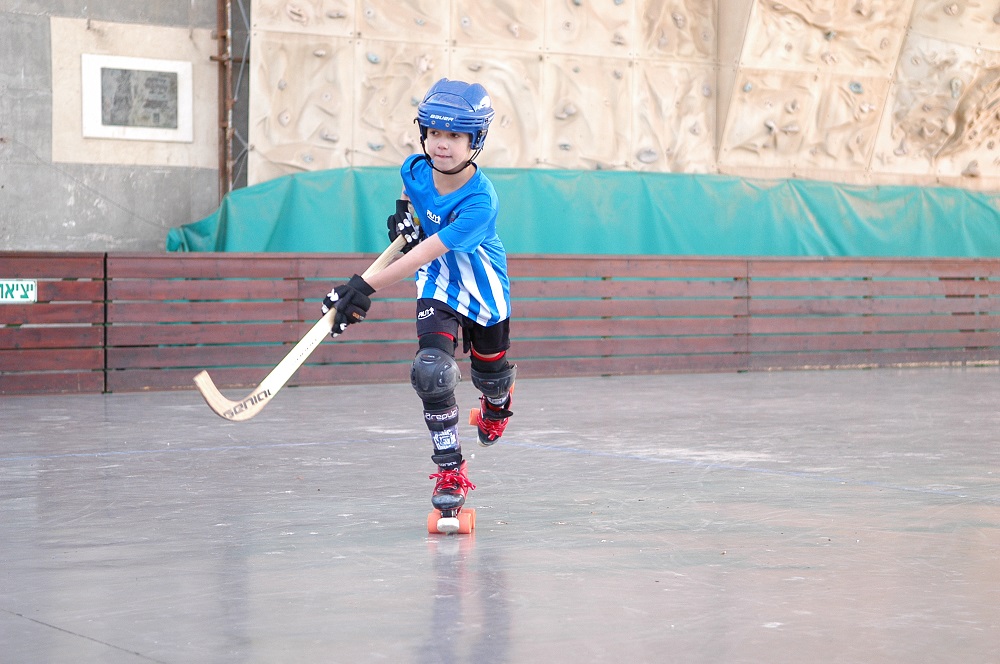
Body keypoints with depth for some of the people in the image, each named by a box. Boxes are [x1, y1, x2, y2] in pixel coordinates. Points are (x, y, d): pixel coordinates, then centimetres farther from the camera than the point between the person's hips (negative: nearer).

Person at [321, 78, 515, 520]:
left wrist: (366, 288, -44)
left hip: (484, 290, -3)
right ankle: (450, 471, -9)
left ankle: (497, 401, 59)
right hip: (437, 289, 3)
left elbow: (423, 255, -39)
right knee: (431, 372, -21)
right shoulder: (416, 170, -15)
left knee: (490, 376, 18)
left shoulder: (480, 202, -33)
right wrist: (402, 212, -4)